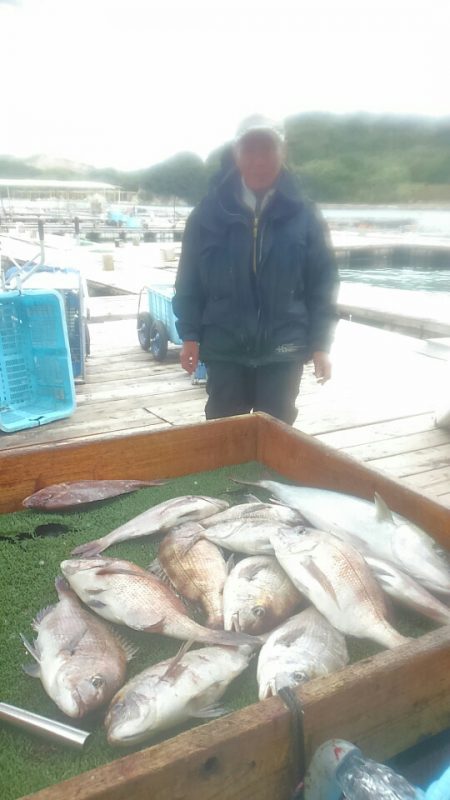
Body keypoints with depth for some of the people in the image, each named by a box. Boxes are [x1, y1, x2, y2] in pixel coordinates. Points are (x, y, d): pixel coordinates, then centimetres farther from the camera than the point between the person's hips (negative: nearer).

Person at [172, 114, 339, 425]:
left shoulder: (303, 214, -1)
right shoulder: (210, 211, 0)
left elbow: (323, 283, 0)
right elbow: (189, 280, 2)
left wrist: (320, 344, -4)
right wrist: (190, 334, -3)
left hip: (283, 351, 0)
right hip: (224, 348, 1)